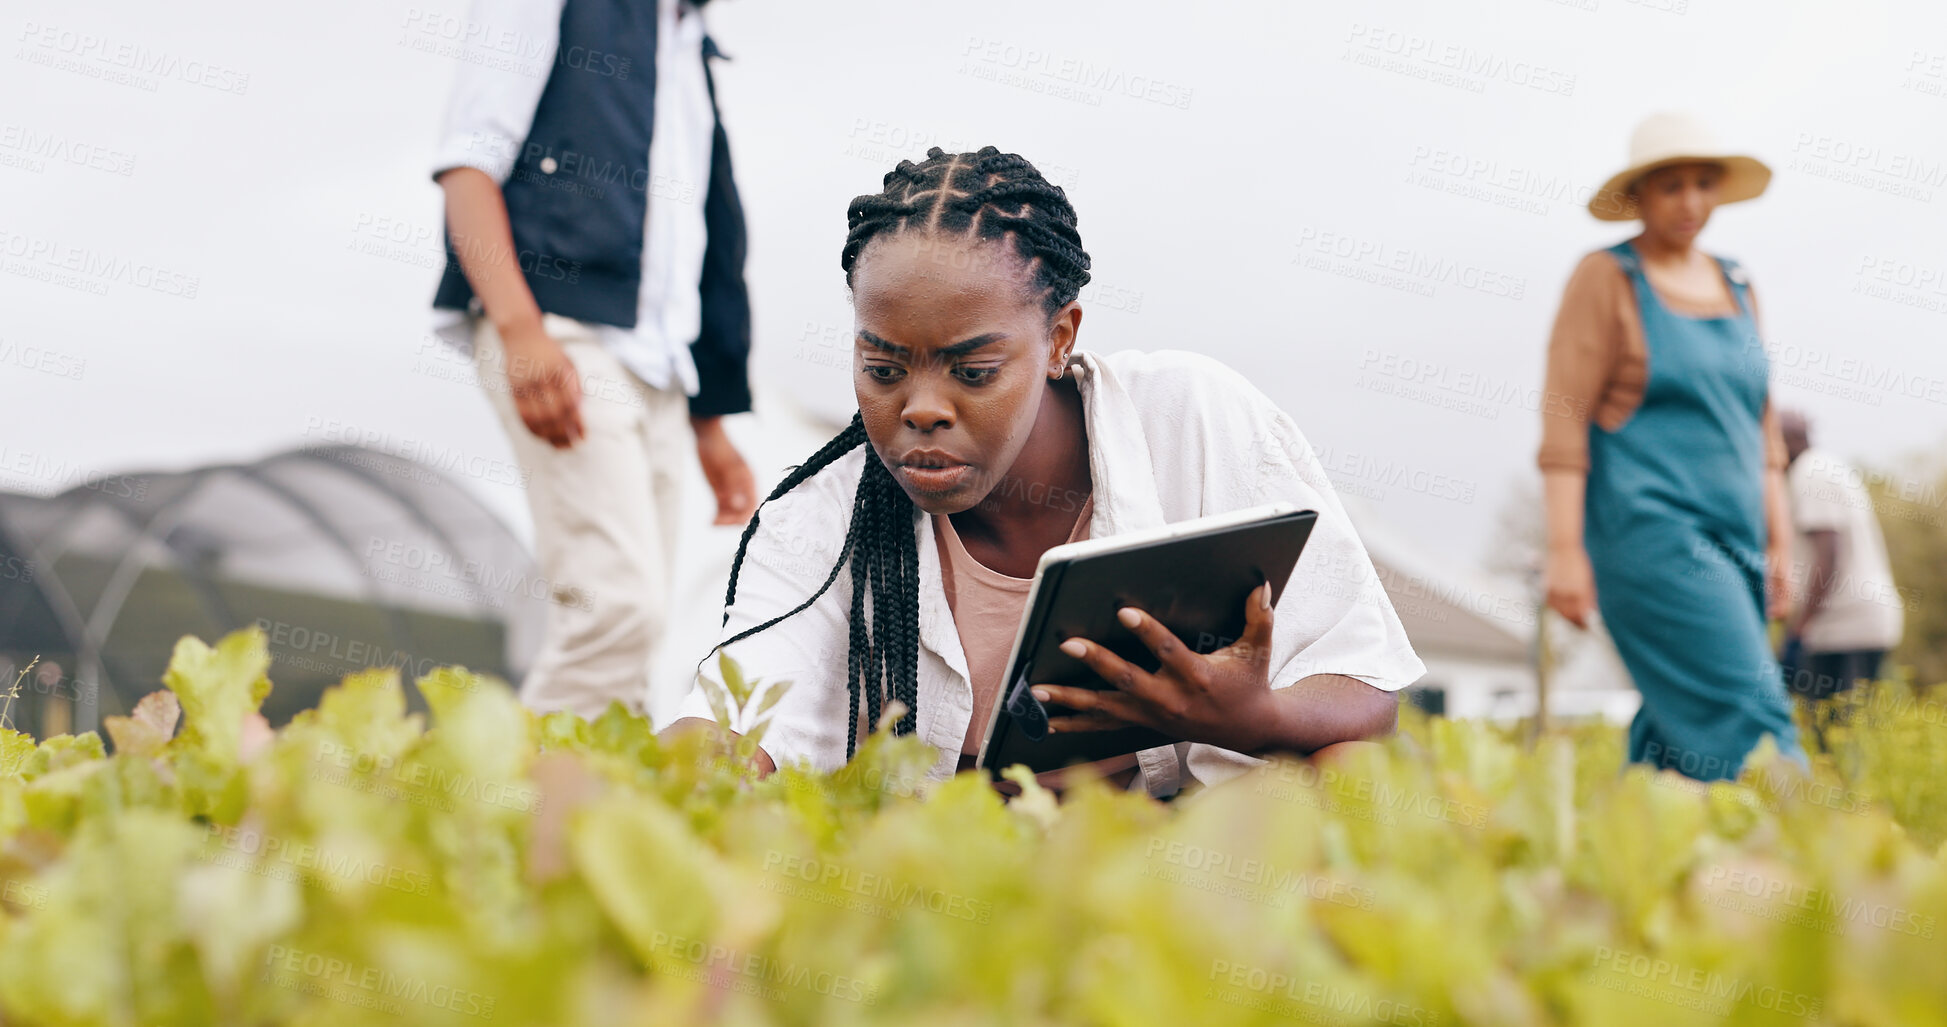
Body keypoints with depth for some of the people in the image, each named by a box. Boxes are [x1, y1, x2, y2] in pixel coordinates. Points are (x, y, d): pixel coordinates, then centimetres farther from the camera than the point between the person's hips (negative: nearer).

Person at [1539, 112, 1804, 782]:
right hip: (1650, 532, -7)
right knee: (1745, 708, -16)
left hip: (1729, 539, 7)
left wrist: (1779, 542, 15)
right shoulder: (1605, 279, -2)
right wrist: (1565, 549, -14)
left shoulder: (1735, 286, 17)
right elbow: (1564, 420, -8)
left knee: (1680, 730, 4)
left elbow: (1760, 425, 20)